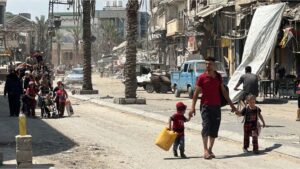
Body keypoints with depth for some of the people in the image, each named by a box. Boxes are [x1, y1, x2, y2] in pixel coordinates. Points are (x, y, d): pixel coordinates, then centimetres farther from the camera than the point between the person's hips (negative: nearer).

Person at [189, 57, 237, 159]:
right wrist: (193, 107, -9)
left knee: (214, 128, 5)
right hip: (205, 106, -4)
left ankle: (210, 150, 15)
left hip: (216, 106, 4)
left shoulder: (218, 76, 9)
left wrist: (231, 104, 15)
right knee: (206, 126, -14)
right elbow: (196, 92, -2)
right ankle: (205, 150, -14)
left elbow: (224, 91, 16)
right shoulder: (202, 77, -3)